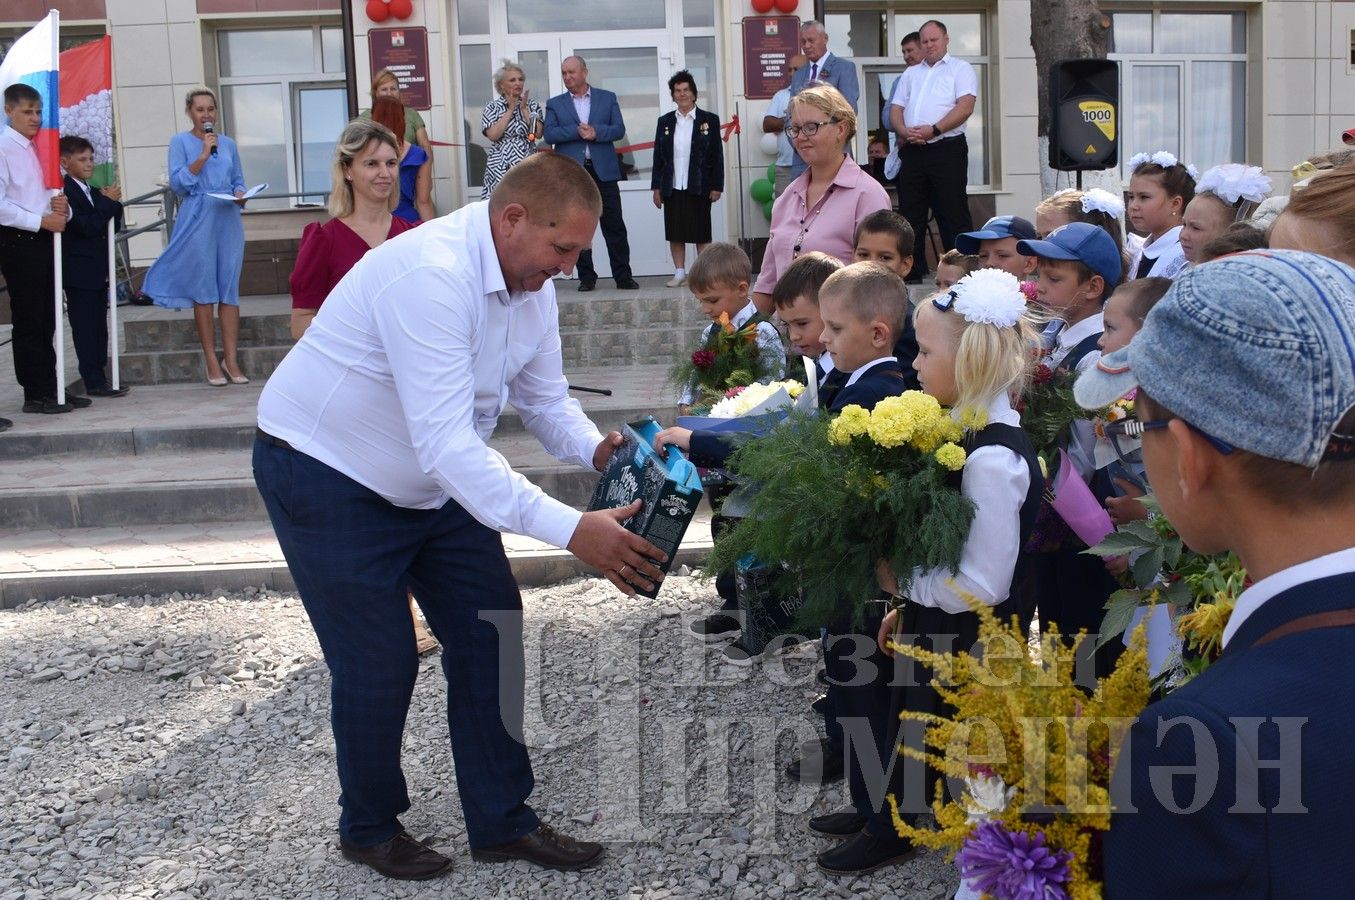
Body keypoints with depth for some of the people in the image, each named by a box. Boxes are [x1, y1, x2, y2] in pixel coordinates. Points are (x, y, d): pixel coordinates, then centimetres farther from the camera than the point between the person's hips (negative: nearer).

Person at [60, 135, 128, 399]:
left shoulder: (94, 192, 16)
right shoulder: (65, 192, -12)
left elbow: (113, 227, 17)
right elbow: (87, 227, -21)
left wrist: (114, 203, 0)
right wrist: (108, 202, -13)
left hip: (98, 271, 9)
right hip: (80, 272, -9)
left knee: (99, 326, 11)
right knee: (85, 327, -4)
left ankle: (99, 377, 17)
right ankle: (94, 382, -2)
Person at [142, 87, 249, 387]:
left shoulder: (228, 144, 15)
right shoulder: (180, 142, 3)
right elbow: (178, 182, -6)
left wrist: (240, 194, -3)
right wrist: (203, 154, -12)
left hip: (228, 219, 3)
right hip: (197, 221, -3)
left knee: (229, 289, 1)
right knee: (203, 291, -1)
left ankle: (231, 359, 4)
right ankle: (212, 361, 4)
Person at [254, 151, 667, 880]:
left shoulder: (532, 281, -6)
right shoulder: (431, 275, -34)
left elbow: (544, 397, 3)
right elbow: (445, 443, -41)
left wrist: (596, 450, -20)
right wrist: (572, 530, -45)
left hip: (430, 480, 8)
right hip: (327, 478, -8)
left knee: (489, 632, 4)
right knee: (379, 663, -3)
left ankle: (502, 822, 17)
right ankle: (370, 828, 22)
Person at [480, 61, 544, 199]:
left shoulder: (533, 105, 11)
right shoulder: (493, 107, 7)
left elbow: (538, 133, -1)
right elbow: (493, 135, -9)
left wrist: (524, 109, -3)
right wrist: (510, 110, -6)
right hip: (501, 168, -1)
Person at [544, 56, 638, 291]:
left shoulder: (607, 98, 10)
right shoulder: (555, 104, 10)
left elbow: (619, 129, 2)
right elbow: (550, 134, -3)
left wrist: (596, 132, -15)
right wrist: (577, 131, -14)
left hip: (603, 171, -1)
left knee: (614, 226, -1)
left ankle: (623, 276, 3)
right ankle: (586, 277, 10)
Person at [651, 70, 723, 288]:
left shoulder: (709, 120, 2)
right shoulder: (665, 122, 9)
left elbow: (717, 156, 0)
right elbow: (658, 156, 10)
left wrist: (716, 186, -5)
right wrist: (656, 187, 5)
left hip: (699, 187, -3)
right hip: (672, 187, 3)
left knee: (701, 233, 1)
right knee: (675, 234, 5)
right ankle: (680, 273, 12)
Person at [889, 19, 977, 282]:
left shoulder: (960, 69, 5)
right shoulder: (911, 74, 22)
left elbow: (965, 106, -9)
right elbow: (896, 109, 16)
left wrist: (934, 130, -18)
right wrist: (905, 131, -6)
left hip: (947, 149, -5)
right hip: (912, 151, 6)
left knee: (953, 212, -6)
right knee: (910, 213, 6)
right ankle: (913, 272, 13)